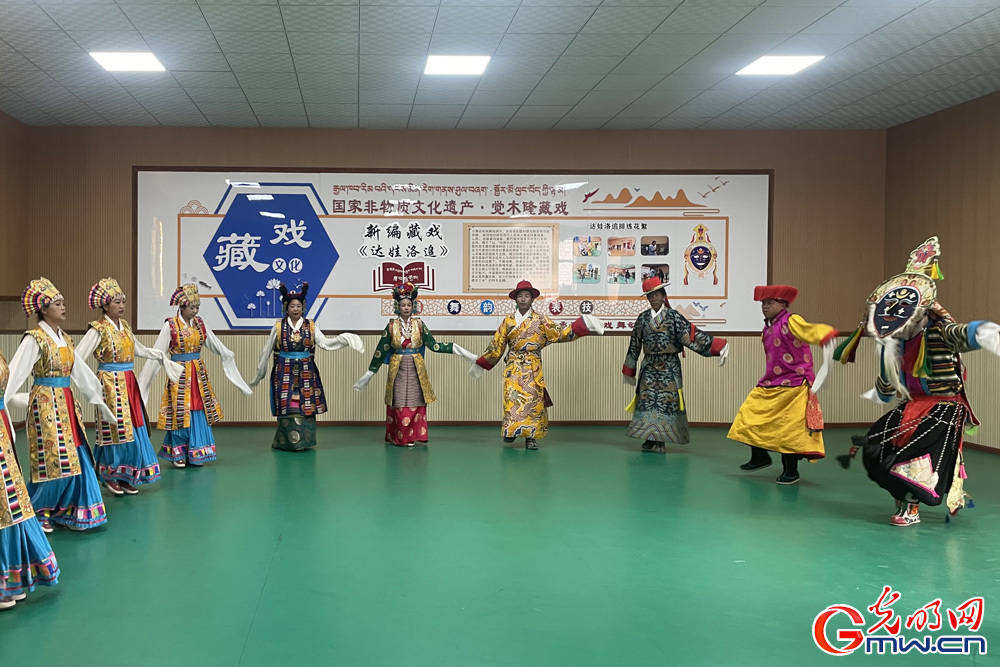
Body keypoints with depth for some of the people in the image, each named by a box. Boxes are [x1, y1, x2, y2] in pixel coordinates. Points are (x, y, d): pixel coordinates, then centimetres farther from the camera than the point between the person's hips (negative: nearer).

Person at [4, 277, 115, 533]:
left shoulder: (65, 339, 11)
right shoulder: (34, 339, -12)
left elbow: (80, 371, 19)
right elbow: (15, 373, -19)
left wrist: (98, 399, 24)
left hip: (67, 403, 8)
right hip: (46, 404, -8)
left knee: (77, 458, 8)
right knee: (52, 461, -5)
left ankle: (66, 510, 20)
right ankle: (37, 511, 14)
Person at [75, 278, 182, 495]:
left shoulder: (125, 326, 11)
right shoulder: (99, 329, -11)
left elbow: (139, 349, 26)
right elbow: (78, 356, -16)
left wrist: (161, 357, 32)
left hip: (129, 383, 7)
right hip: (111, 383, -7)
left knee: (133, 428, 7)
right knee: (116, 429, -5)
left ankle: (127, 476, 17)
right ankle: (110, 476, 11)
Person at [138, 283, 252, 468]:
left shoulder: (200, 323, 4)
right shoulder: (170, 326, -10)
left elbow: (214, 343, 18)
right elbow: (157, 352, -10)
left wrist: (229, 355, 26)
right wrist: (145, 379, -12)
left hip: (198, 373, 5)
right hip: (179, 374, -5)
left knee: (199, 412, 5)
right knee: (180, 413, 0)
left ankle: (195, 453, 14)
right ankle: (178, 454, 13)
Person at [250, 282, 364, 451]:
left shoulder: (311, 326, 4)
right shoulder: (278, 327, 0)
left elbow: (325, 342, -5)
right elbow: (267, 350, 6)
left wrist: (344, 339, -20)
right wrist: (260, 372, 11)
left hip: (306, 372, 2)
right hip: (285, 371, -2)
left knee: (307, 406, 4)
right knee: (288, 407, -3)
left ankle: (304, 441, 15)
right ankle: (290, 442, 5)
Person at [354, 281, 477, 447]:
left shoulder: (419, 324, 3)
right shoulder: (391, 326, 0)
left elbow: (433, 345, 0)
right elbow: (381, 350, 3)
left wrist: (454, 348, -10)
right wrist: (370, 372, 4)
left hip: (416, 369, 1)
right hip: (397, 369, -1)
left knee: (415, 403, 0)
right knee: (400, 404, -2)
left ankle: (412, 436, 9)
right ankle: (400, 438, 8)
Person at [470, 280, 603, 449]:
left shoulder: (541, 320, 3)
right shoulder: (508, 321, 6)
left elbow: (559, 335, -2)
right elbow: (496, 345, 11)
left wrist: (581, 326, -13)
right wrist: (480, 365, 13)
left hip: (533, 368, 0)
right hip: (513, 367, 1)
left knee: (533, 399, -2)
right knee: (512, 398, -7)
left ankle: (531, 436, 4)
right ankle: (511, 430, 8)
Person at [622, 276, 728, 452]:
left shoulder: (673, 316, -2)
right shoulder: (642, 318, 9)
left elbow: (692, 334, -10)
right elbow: (634, 345, 15)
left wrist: (719, 347, -21)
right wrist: (628, 371, 17)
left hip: (669, 367, -3)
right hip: (649, 367, 3)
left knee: (667, 401, -4)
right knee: (647, 400, -4)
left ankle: (659, 440, 2)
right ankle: (651, 439, 2)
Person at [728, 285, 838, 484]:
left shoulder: (791, 322, -14)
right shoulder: (768, 328, 11)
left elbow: (812, 330, -31)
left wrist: (827, 337, -52)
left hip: (793, 387, -8)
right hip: (769, 386, 9)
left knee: (791, 430, -3)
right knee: (749, 419, 10)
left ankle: (791, 471, 12)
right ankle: (760, 458, 30)